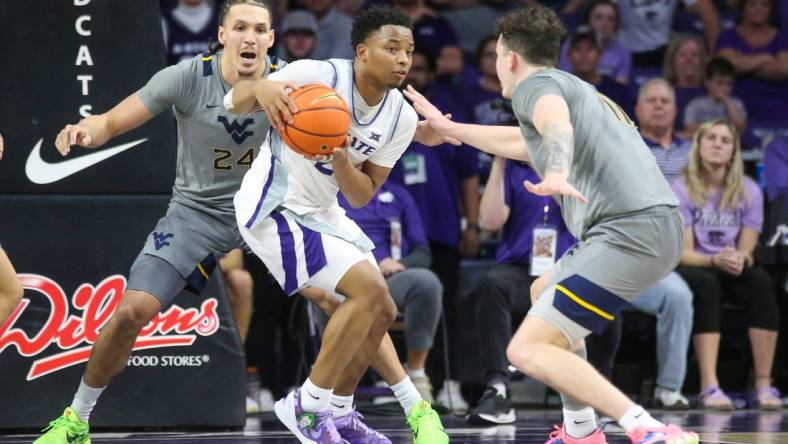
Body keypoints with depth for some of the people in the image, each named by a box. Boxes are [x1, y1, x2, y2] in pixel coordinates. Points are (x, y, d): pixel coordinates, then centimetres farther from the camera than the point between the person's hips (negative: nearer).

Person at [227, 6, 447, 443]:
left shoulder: (401, 118, -4)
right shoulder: (318, 76, -21)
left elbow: (362, 195, -2)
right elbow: (236, 102, -21)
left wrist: (341, 158, -23)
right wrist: (259, 88, -45)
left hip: (321, 213, 9)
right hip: (274, 209, -9)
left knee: (378, 312, 15)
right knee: (370, 289, -21)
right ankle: (308, 405, -10)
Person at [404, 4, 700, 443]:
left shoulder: (536, 84, 3)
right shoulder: (578, 90, 32)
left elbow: (556, 123, -23)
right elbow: (522, 143, 51)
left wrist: (556, 173, -44)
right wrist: (447, 126, 60)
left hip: (631, 230, -10)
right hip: (660, 225, 10)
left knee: (528, 351, -13)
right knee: (544, 292, 32)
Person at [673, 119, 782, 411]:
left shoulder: (748, 191, 1)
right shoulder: (682, 190, -7)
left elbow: (747, 250, 0)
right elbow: (683, 253, -11)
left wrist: (739, 260, -25)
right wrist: (715, 260, -31)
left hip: (732, 271, 2)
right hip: (693, 269, -2)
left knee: (761, 281, -31)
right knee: (707, 284, -38)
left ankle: (764, 385, -33)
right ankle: (709, 387, -46)